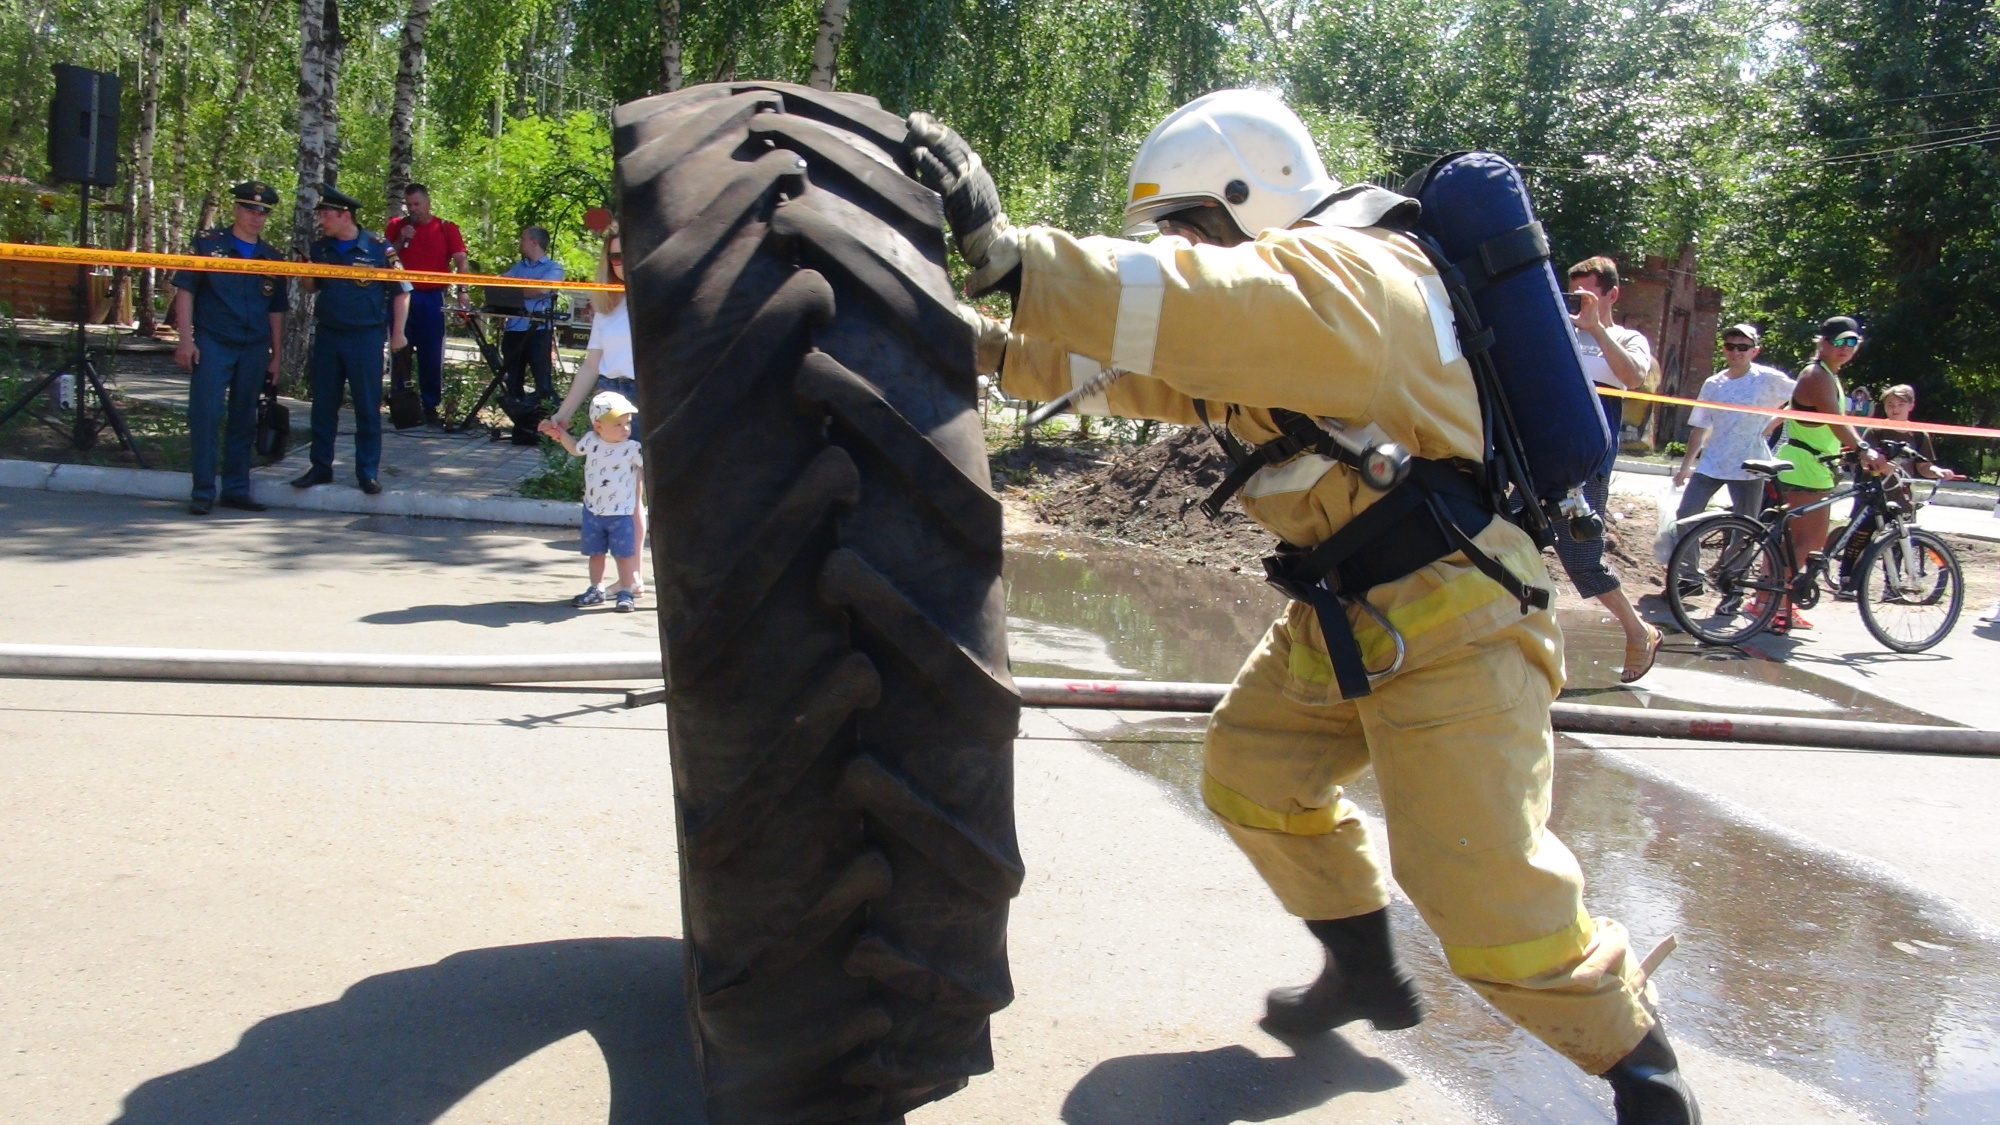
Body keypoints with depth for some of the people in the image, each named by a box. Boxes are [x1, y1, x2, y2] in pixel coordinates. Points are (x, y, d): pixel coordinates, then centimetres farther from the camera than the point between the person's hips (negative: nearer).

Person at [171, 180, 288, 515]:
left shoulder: (272, 258, 13)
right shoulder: (208, 244, 1)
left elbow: (276, 311, 17)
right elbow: (185, 290, -2)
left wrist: (276, 355, 13)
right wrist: (185, 339, -9)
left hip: (254, 350, 4)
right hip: (212, 345, -4)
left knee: (243, 422, 9)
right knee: (205, 416, -5)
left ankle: (236, 489, 18)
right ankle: (202, 492, 0)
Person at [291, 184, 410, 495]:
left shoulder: (379, 249, -8)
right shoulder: (319, 247, 6)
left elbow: (401, 292, -2)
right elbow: (312, 288, 17)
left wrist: (397, 334, -6)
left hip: (365, 337, -4)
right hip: (327, 335, 4)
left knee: (368, 407, 0)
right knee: (323, 406, 9)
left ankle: (368, 472, 9)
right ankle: (320, 468, 18)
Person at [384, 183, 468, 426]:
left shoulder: (446, 228, 2)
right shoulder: (397, 226, 7)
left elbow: (461, 260, -6)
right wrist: (400, 240, -10)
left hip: (432, 298, -1)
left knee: (432, 355, 1)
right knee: (400, 352, 5)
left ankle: (430, 406, 6)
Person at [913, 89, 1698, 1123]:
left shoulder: (1345, 273, -22)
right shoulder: (1273, 293, 10)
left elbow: (1203, 309, -40)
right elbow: (1149, 369, 13)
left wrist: (1009, 257, -45)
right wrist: (1001, 349, 0)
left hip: (1450, 624, -10)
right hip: (1340, 617, 10)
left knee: (1485, 891, -11)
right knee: (1250, 777, 17)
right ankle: (1367, 973, 35)